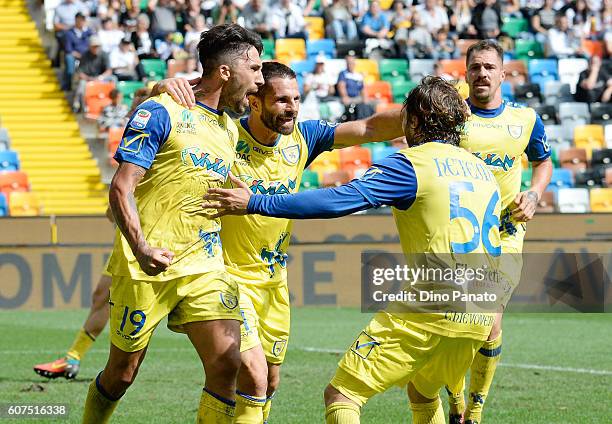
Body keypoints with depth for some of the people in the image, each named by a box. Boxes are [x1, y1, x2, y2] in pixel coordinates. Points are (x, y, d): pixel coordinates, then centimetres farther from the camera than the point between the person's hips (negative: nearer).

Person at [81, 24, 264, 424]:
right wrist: (141, 249, -27)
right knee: (122, 373, 4)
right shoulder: (162, 113, -8)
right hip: (145, 269, -6)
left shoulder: (230, 128, 14)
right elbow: (121, 188, -15)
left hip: (203, 266, 6)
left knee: (227, 364, -11)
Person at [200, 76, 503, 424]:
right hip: (480, 319, 8)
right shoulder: (482, 169, 17)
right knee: (423, 394, 33)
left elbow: (340, 200, -16)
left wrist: (255, 203, -13)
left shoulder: (411, 163, -6)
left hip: (429, 311, -8)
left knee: (341, 395, -6)